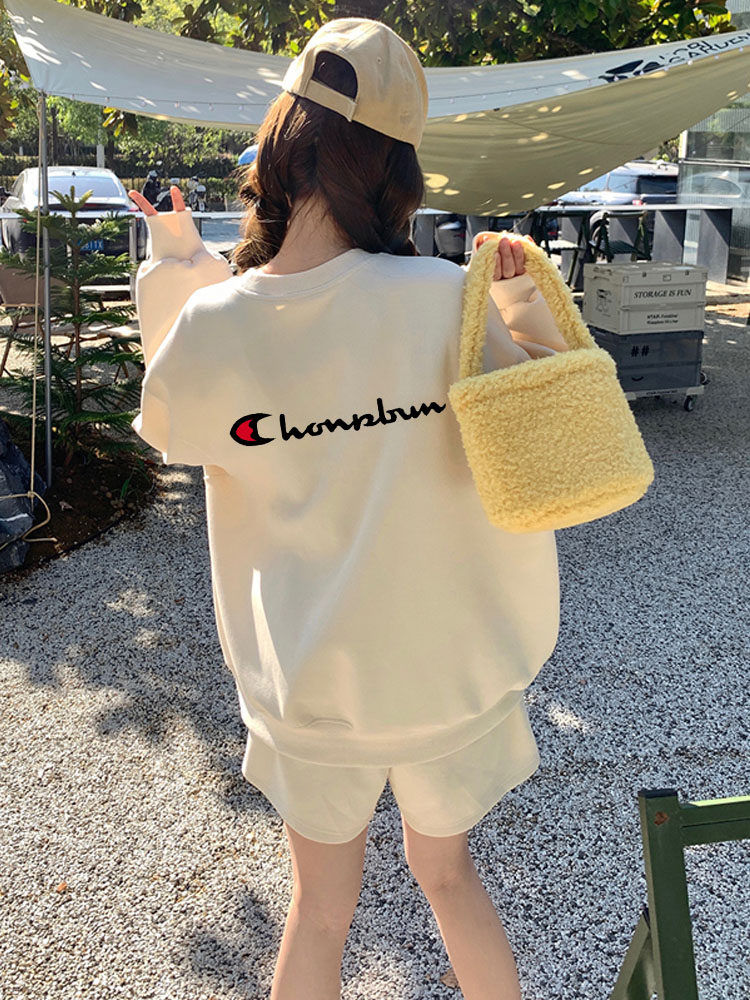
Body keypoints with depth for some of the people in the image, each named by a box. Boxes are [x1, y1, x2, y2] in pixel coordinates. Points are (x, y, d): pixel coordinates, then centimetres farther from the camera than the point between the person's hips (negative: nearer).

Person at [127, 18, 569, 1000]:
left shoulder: (208, 323, -16)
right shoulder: (442, 299, -20)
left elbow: (169, 432, 6)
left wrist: (170, 270, 9)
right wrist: (524, 298, -8)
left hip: (312, 680, 1)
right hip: (447, 663, 0)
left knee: (320, 910, 25)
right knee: (445, 868, 28)